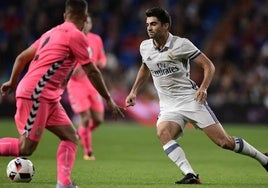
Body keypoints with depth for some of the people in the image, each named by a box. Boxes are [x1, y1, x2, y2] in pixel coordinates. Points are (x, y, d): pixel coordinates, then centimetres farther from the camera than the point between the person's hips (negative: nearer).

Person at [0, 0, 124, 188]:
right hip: (35, 94, -9)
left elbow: (22, 57, 24)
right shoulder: (75, 35, -6)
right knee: (26, 148, -11)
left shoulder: (52, 33, 19)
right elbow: (92, 72, -5)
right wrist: (109, 100, 3)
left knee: (71, 137, 4)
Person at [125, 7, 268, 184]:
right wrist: (134, 91, 21)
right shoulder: (145, 47, 6)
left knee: (224, 141, -9)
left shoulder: (181, 44, -9)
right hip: (168, 107, 4)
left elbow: (209, 65, -6)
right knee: (163, 133, -30)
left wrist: (203, 88, -22)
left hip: (191, 100, -4)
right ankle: (190, 175, -35)